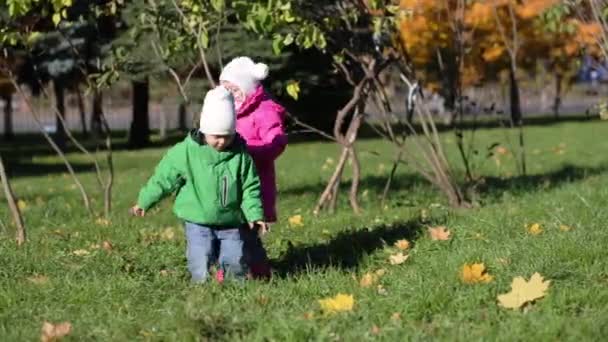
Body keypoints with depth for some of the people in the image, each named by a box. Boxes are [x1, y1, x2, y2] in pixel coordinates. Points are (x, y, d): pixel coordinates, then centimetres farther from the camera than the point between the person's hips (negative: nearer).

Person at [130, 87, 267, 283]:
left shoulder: (240, 155, -4)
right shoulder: (186, 151, -8)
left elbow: (250, 188, 3)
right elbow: (164, 178, 1)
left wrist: (255, 214, -7)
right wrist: (144, 202, 7)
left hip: (231, 225, 2)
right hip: (198, 224, -1)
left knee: (236, 266, 3)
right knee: (200, 271, -7)